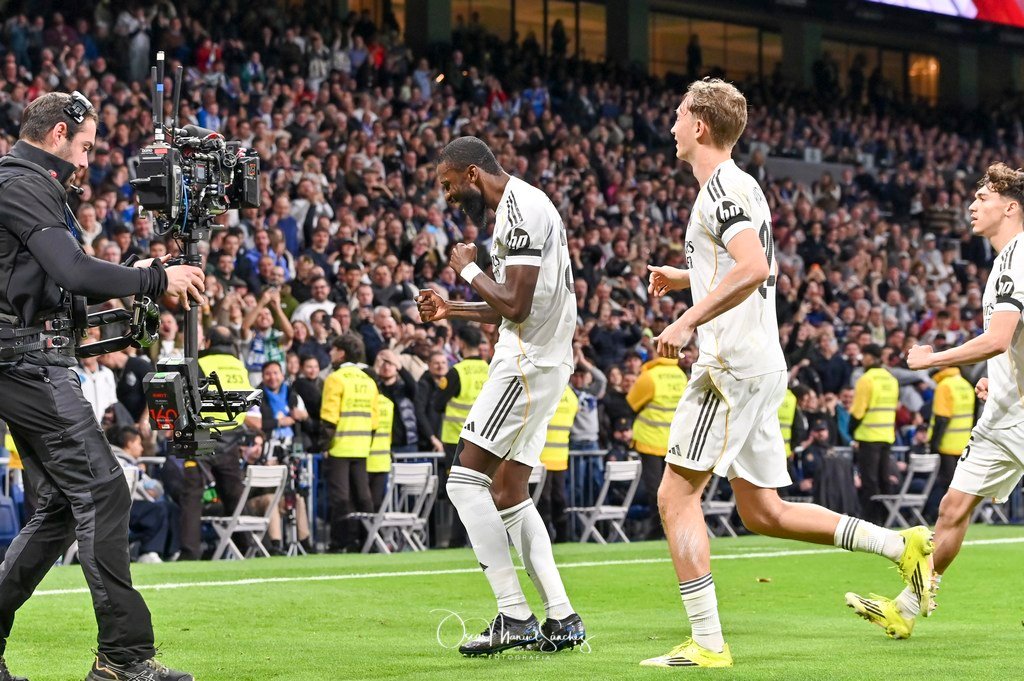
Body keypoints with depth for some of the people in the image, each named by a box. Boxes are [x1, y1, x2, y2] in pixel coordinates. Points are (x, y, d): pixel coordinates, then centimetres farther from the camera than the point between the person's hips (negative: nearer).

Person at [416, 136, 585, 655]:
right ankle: (561, 620, 10)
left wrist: (469, 269, -8)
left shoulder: (520, 209, -15)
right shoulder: (518, 208, 18)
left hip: (527, 362, -11)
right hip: (536, 358, 11)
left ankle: (514, 617, -11)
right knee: (508, 495, 12)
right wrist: (451, 310, 21)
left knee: (466, 480, -10)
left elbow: (515, 305, -22)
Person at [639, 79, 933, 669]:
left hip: (733, 365, -10)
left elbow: (755, 268, -27)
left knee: (677, 495, -7)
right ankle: (902, 546, 8)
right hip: (763, 366, 10)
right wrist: (683, 277, 30)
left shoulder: (722, 187, -11)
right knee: (763, 512, 12)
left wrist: (687, 322, -25)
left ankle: (707, 642, -9)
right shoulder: (741, 185, 20)